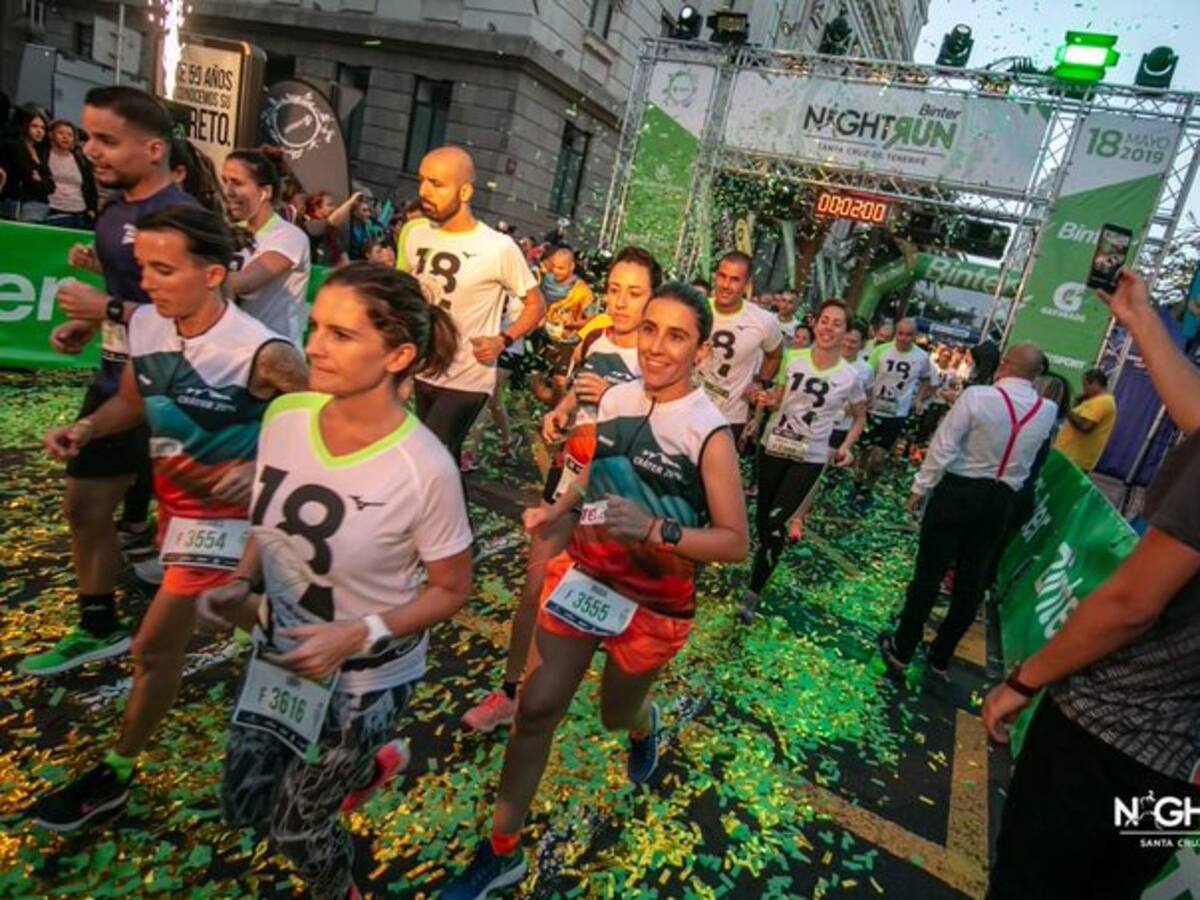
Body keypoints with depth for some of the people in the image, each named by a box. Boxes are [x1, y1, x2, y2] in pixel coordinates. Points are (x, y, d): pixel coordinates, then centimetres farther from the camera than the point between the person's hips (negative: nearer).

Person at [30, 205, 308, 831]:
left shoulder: (262, 354, -29)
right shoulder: (144, 324, -9)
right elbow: (132, 399, 8)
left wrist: (260, 467, -31)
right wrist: (85, 428, -11)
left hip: (221, 506, -7)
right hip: (172, 493, 7)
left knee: (155, 645, -1)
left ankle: (114, 776, 20)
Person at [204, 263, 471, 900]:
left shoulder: (425, 469, -31)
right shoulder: (284, 415, -15)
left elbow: (450, 591, -16)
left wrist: (357, 636, -26)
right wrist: (241, 586, -11)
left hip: (366, 678, -5)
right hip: (279, 649, 6)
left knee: (296, 828, 15)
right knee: (242, 807, 22)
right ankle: (373, 761, 48)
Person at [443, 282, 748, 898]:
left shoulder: (710, 433, -21)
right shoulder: (614, 398, -6)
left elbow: (734, 542, -18)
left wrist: (654, 530, -31)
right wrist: (555, 513, -3)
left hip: (653, 603, -3)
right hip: (583, 576, 4)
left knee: (617, 713, 20)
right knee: (536, 710, 6)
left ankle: (645, 727, 60)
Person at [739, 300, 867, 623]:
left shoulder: (850, 377, -6)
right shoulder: (792, 359, -2)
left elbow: (860, 417, 10)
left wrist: (846, 446, -6)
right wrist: (767, 400, -12)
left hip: (809, 459, -3)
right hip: (773, 447, 3)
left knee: (776, 522, -11)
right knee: (762, 518, 12)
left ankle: (753, 593, 0)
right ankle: (768, 559, 40)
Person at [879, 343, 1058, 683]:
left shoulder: (977, 396, -15)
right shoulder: (1047, 411, -1)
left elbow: (943, 446, -15)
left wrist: (921, 487, -5)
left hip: (959, 491, -4)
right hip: (1002, 500, 4)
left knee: (929, 572, 4)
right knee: (972, 580, 13)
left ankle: (902, 650, 14)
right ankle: (940, 658, 24)